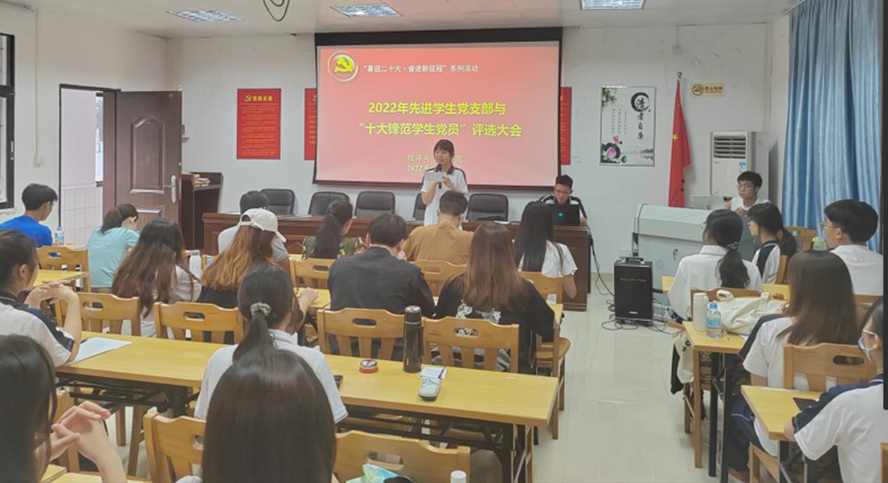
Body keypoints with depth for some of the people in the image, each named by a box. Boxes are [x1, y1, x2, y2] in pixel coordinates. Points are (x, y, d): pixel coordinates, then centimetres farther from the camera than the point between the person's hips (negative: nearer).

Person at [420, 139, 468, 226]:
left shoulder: (459, 174, -1)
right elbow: (425, 200, -1)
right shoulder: (429, 174, 4)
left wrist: (452, 187, -17)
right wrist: (435, 183, -14)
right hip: (431, 220, 2)